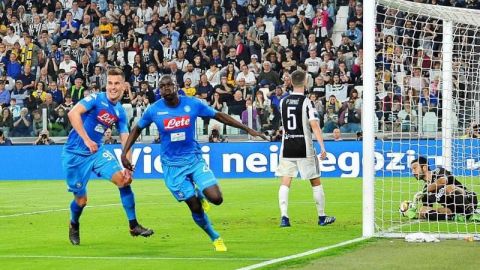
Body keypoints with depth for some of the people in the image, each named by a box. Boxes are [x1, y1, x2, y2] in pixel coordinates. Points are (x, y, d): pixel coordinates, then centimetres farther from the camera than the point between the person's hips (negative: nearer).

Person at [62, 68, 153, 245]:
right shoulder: (96, 99, -15)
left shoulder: (120, 112, 4)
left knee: (124, 179, -12)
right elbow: (73, 113, -31)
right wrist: (86, 140, -37)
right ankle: (74, 227, 34)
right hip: (75, 155, -5)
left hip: (97, 152, 5)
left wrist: (128, 167, -11)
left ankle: (133, 226, -3)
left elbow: (125, 141, 3)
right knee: (81, 199, 1)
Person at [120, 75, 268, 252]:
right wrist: (124, 153, 3)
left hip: (194, 159, 1)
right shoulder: (154, 110, -7)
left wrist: (248, 130, 3)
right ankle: (215, 238, 19)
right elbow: (137, 129, 9)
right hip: (172, 165, -1)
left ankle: (200, 194, 21)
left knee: (216, 199, -15)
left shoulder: (193, 104, -7)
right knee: (195, 207, -5)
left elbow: (220, 116, 3)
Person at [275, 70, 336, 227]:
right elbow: (314, 125, -19)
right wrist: (322, 147, -21)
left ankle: (284, 216, -14)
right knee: (315, 182, 10)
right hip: (304, 149, -3)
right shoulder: (307, 102, -10)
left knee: (285, 183, 1)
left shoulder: (283, 102, 4)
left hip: (287, 148, 3)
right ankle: (322, 217, 16)